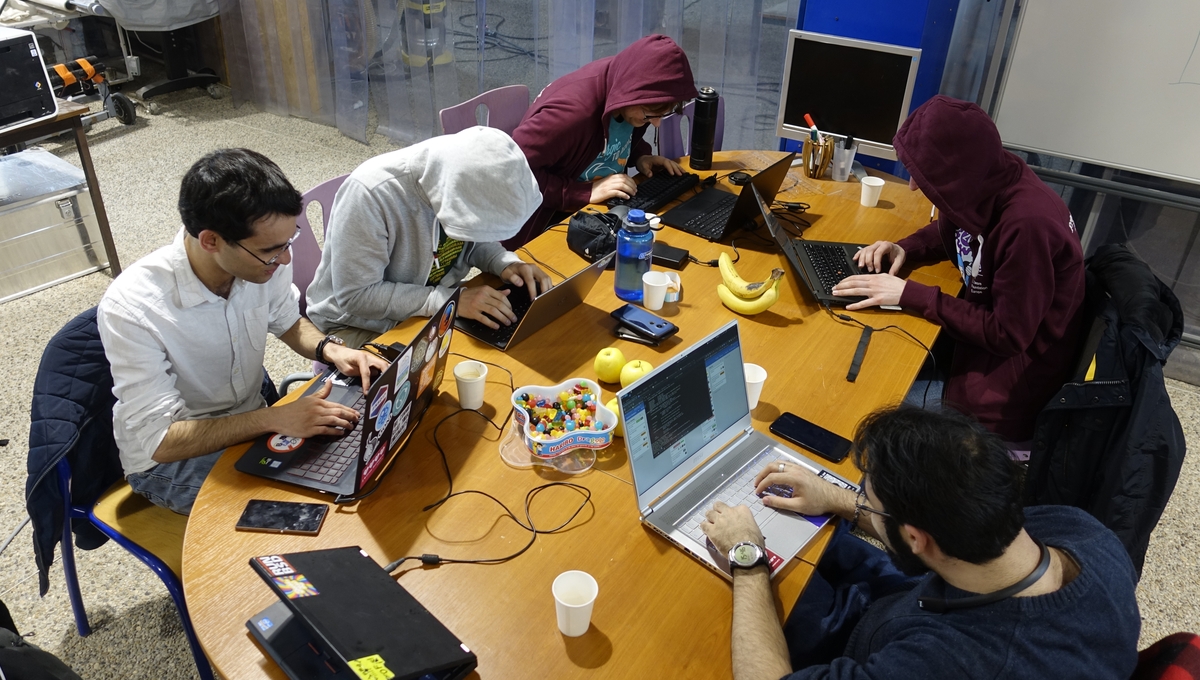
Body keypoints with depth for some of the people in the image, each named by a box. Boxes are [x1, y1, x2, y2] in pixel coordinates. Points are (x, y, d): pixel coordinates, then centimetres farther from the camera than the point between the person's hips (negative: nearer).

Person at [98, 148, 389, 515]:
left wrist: (330, 349, -16)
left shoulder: (265, 262, -18)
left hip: (250, 425, 5)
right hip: (167, 458, -5)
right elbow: (159, 440, -25)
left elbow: (289, 322, 6)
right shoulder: (131, 309, -31)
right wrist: (275, 419, -33)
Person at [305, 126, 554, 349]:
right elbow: (355, 297, -28)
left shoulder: (465, 178, -15)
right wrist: (453, 300, -33)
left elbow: (476, 240, 4)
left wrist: (506, 263, -17)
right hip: (359, 326, -5)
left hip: (437, 310, 6)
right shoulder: (370, 193, -31)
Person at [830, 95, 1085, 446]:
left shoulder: (1028, 223, -30)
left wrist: (909, 294, -24)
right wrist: (904, 249, -4)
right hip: (985, 335, 7)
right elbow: (949, 233, 16)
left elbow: (1007, 335, -25)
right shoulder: (982, 188, -7)